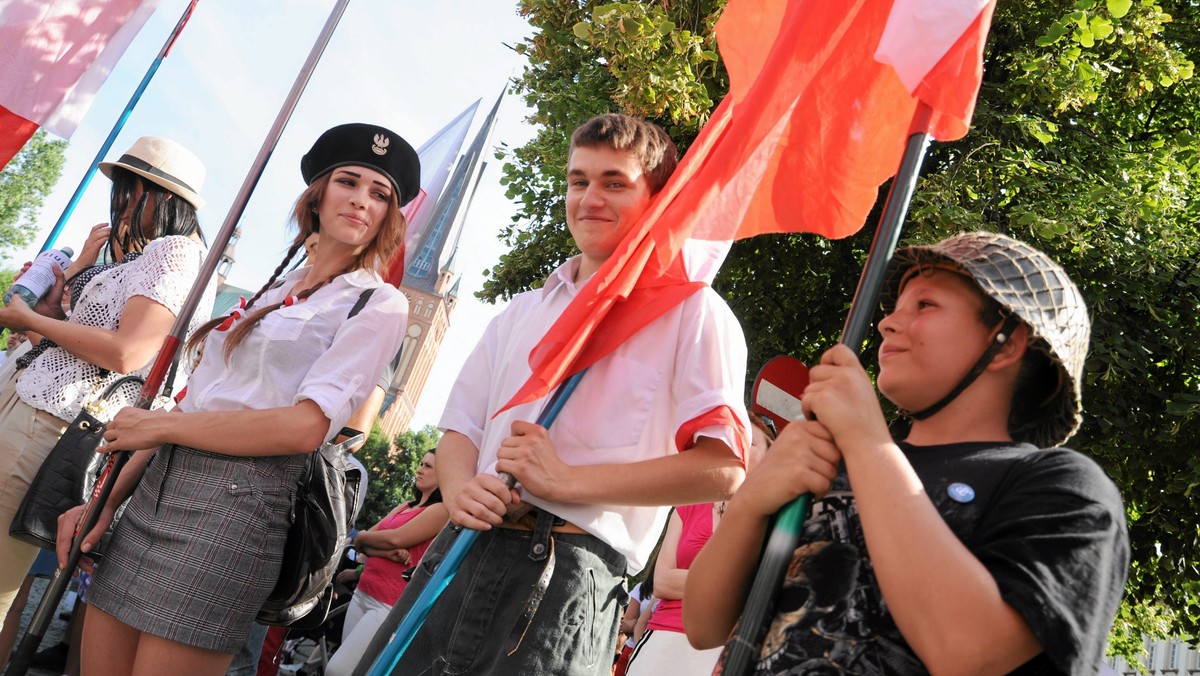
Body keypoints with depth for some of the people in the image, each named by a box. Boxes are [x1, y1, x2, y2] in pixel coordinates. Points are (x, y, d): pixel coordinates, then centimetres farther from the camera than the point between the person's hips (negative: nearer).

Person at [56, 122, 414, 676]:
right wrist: (105, 501, 9)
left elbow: (306, 426, -13)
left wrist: (160, 425, -6)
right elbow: (199, 401, 16)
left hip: (233, 503, -6)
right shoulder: (276, 288, 18)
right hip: (157, 488, 7)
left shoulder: (378, 304, -2)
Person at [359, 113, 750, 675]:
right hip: (465, 547, 6)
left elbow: (722, 467, -11)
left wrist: (567, 480, -16)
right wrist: (460, 488, -5)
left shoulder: (691, 310, -1)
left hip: (571, 571, -5)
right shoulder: (522, 312, 19)